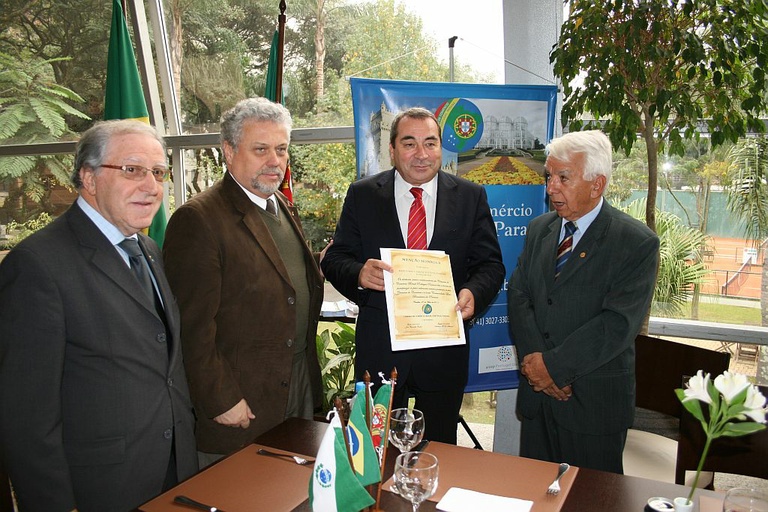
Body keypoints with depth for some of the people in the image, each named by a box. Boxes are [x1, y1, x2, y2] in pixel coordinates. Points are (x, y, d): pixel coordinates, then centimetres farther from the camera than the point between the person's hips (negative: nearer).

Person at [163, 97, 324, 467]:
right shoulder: (197, 219, -18)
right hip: (241, 402, -8)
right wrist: (221, 401, -18)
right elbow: (193, 326, -20)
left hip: (302, 381, 8)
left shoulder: (283, 206, 10)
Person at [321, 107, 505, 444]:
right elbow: (335, 259, 0)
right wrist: (359, 274, -23)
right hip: (378, 350, 0)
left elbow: (490, 264, 2)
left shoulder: (471, 197, 1)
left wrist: (473, 293, -20)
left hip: (444, 353, 1)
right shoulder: (362, 195, 0)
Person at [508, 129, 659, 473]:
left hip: (594, 403, -5)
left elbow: (619, 322, -19)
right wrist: (534, 358, -13)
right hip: (536, 393, 5)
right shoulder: (539, 229, 7)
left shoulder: (638, 243, -11)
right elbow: (519, 295, 1)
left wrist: (554, 364, -19)